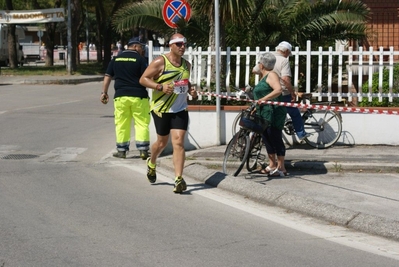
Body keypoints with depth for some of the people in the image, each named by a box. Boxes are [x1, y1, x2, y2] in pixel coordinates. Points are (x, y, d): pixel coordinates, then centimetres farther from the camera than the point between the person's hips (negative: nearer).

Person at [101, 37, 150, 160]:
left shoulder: (116, 59, 10)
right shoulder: (139, 59, -4)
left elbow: (108, 76, 9)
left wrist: (104, 92, 12)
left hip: (120, 96, 3)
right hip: (138, 96, -3)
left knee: (121, 124, 8)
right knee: (142, 123, 3)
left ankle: (121, 150, 10)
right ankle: (143, 150, -1)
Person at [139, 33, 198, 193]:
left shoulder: (187, 65, 9)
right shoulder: (160, 62, -9)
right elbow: (143, 79, -10)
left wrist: (191, 90, 3)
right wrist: (160, 87, -24)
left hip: (180, 110, 3)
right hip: (161, 109, -3)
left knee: (178, 142, -10)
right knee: (162, 142, 11)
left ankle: (179, 179, -15)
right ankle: (151, 163, 44)